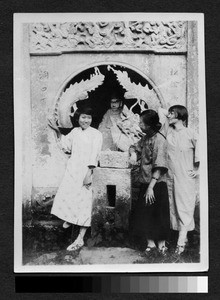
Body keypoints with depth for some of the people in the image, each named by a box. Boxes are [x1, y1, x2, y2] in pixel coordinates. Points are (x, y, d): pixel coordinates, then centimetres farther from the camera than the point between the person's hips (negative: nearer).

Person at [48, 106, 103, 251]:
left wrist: (89, 173, -22)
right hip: (72, 169, 5)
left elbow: (94, 155, -14)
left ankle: (80, 239, 0)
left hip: (85, 171, -5)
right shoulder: (75, 131, 11)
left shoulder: (96, 134, -6)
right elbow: (66, 146, 25)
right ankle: (69, 219, 40)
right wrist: (58, 132, 16)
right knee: (66, 195, 7)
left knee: (83, 203, -4)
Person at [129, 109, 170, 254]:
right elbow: (135, 147, 25)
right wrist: (133, 153, 0)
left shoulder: (159, 139, -16)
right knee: (144, 215, 10)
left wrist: (151, 187, -23)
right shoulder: (146, 138, 8)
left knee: (157, 216, 3)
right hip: (145, 183, 8)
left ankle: (161, 245, 17)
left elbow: (159, 166, -21)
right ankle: (150, 243, 22)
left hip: (156, 184, -8)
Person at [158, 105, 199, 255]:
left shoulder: (191, 134, -9)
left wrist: (198, 170, -2)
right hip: (171, 176, 5)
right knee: (173, 207, 9)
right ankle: (184, 238, 21)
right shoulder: (169, 131, 5)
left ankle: (181, 243, -2)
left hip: (185, 177, -5)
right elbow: (161, 111, 15)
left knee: (184, 208, -3)